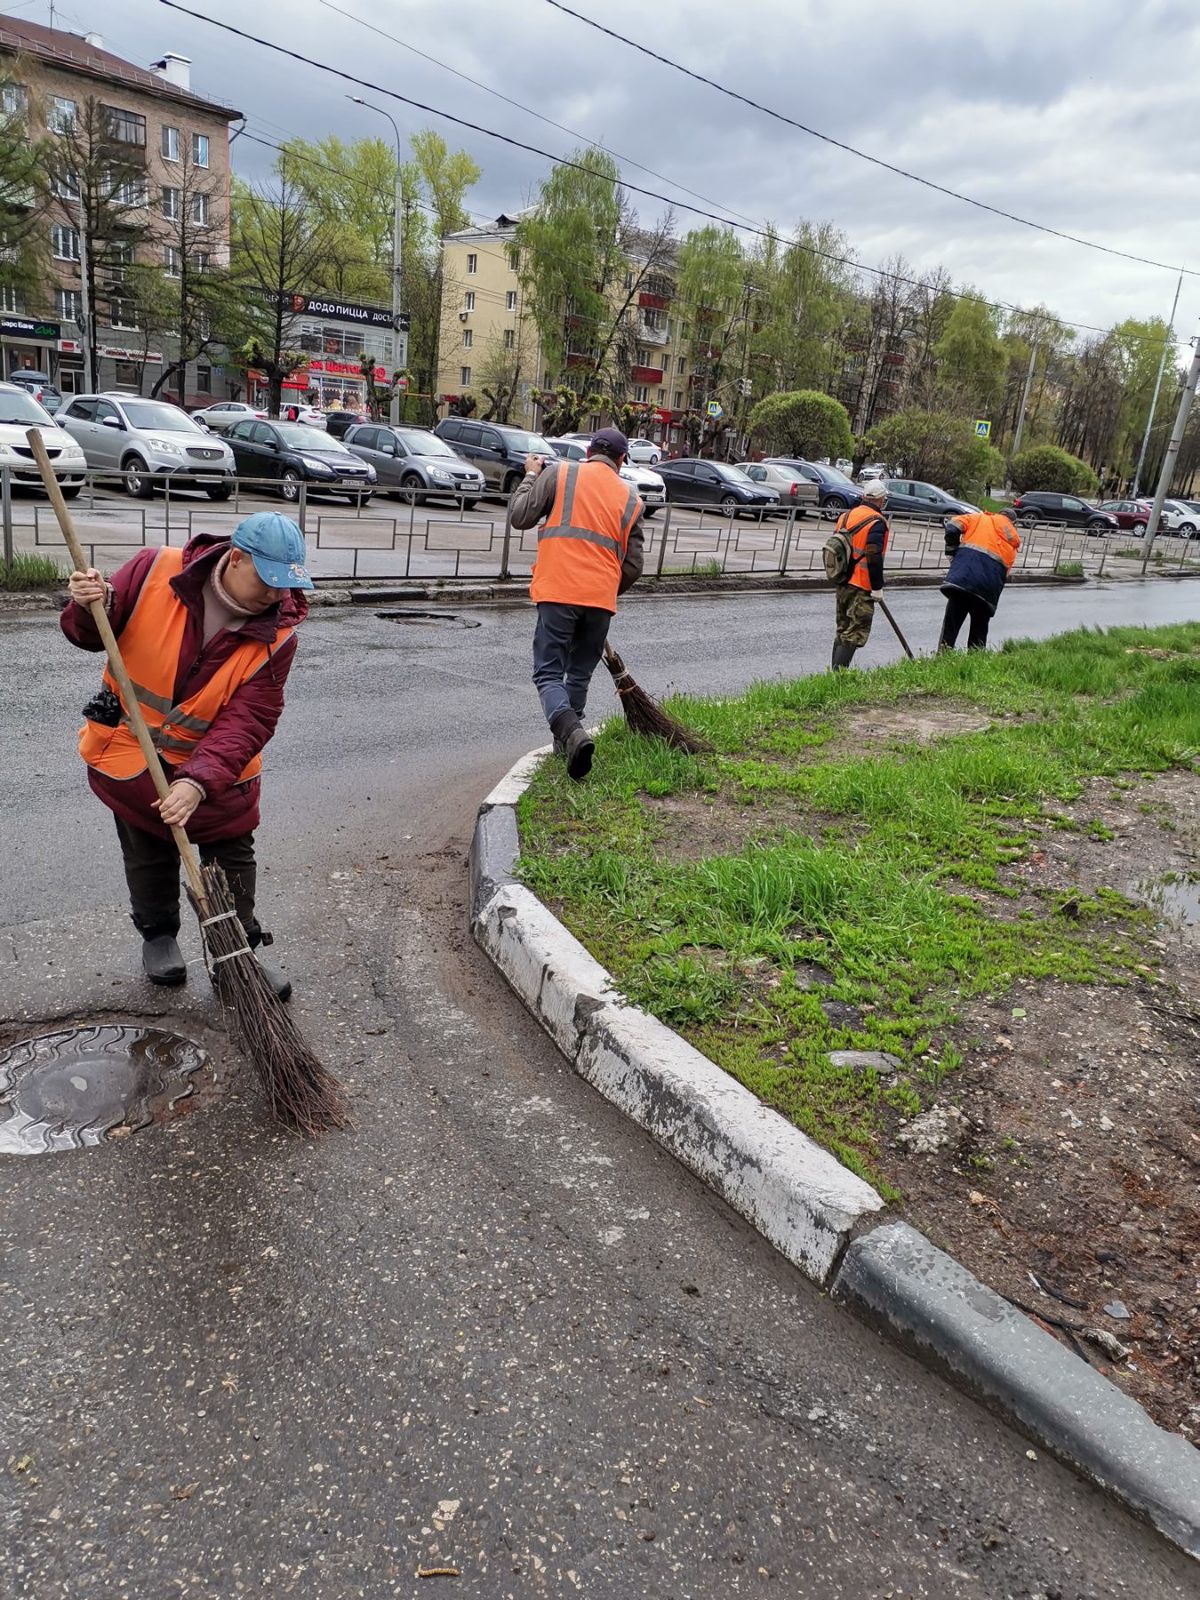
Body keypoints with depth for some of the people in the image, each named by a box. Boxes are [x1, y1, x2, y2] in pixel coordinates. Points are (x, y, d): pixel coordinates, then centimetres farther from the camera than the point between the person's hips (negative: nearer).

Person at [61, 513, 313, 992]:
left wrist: (199, 781, -37)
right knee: (149, 855, 16)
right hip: (132, 753, 0)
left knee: (233, 859, 10)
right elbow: (90, 635, -8)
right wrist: (91, 608, -33)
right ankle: (158, 937, 39)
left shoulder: (277, 635, -19)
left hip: (217, 766, 1)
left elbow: (249, 720, -25)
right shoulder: (154, 571, -20)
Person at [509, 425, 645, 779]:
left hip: (558, 592, -3)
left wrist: (531, 476, 19)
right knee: (580, 674, 18)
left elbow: (519, 517, 3)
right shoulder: (631, 499, 14)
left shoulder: (558, 473, 5)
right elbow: (633, 567, 13)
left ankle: (572, 734, -24)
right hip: (601, 598, 3)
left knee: (549, 674, -1)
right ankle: (567, 738, 27)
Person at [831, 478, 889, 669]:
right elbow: (874, 558, -21)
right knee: (854, 634, -3)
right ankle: (838, 672, -9)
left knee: (843, 630, 17)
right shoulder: (877, 523, -15)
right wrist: (877, 587, -13)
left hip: (843, 583, 8)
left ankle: (836, 671, 21)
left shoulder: (846, 516, 9)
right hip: (862, 588, -8)